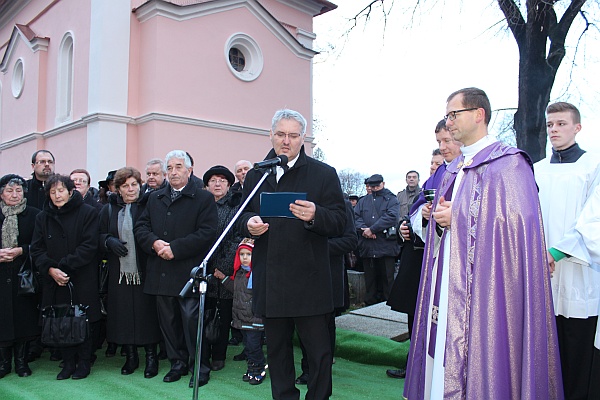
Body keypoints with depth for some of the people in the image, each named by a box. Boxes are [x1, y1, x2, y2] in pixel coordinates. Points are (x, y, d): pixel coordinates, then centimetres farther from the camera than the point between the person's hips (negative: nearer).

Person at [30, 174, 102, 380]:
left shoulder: (88, 213, -4)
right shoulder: (42, 218, 9)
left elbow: (90, 246, -10)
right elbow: (37, 249, 5)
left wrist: (65, 266, -15)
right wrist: (50, 269, -12)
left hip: (83, 280, -3)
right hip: (55, 281, 4)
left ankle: (84, 362, 17)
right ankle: (68, 362, 21)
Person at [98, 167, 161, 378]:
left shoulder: (148, 206, 0)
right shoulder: (109, 210, 11)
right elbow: (99, 238, 13)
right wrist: (109, 241, -6)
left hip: (144, 272, -3)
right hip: (119, 273, 3)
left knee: (147, 313, 0)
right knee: (123, 314, 6)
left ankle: (151, 356, 14)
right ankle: (130, 356, 21)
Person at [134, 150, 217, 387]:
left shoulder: (203, 199, -1)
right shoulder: (155, 198, 16)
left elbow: (206, 233, -11)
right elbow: (140, 227, 13)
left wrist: (175, 248, -16)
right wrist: (155, 243, -9)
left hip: (188, 272, -5)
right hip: (161, 274, 6)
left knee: (191, 319, -5)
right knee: (168, 321, 12)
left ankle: (199, 367, 10)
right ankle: (178, 363, 27)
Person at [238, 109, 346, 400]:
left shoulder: (324, 174, 0)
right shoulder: (255, 176, 12)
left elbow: (339, 222, -5)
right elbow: (242, 217, 15)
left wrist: (315, 215, -26)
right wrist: (249, 223, -8)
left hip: (309, 281, -4)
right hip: (269, 281, 4)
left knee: (319, 351, 3)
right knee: (277, 349, 16)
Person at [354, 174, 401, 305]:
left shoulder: (391, 199, 5)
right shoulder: (363, 201, 18)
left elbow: (391, 217, -11)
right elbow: (355, 216, 5)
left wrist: (372, 229, -16)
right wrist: (363, 229, -15)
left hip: (386, 246, -3)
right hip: (367, 247, 3)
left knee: (387, 279, 1)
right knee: (370, 280, 10)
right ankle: (370, 306, 18)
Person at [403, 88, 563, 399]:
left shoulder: (509, 164, -7)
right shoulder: (453, 171, 17)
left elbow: (519, 222, -17)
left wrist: (458, 217, -14)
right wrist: (439, 219, -3)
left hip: (485, 289, -7)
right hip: (448, 288, 7)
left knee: (482, 362, -2)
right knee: (444, 358, 9)